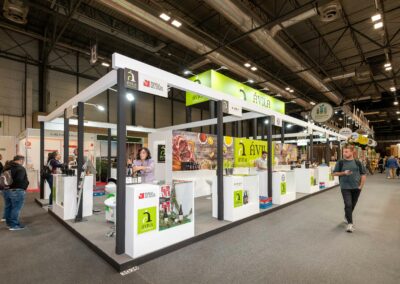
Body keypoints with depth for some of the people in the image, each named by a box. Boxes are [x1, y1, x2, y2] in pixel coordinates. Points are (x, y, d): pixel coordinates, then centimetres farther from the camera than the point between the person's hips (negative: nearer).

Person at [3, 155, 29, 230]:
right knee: (16, 208, 1)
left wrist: (6, 184, 18)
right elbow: (19, 180, -26)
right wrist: (26, 184, -9)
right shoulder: (21, 168, -17)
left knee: (8, 207, 19)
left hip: (5, 190, 9)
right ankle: (14, 225, 9)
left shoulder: (6, 167, 10)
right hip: (16, 191, -9)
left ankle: (9, 223, 32)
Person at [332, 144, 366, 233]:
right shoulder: (340, 162, -4)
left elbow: (363, 175, 5)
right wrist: (344, 173, -16)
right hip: (345, 188, -2)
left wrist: (361, 186, -1)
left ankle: (347, 217, 40)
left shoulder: (357, 162, 0)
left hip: (356, 188, 3)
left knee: (353, 205, 16)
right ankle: (350, 223, -3)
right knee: (348, 205, -9)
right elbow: (335, 173, 1)